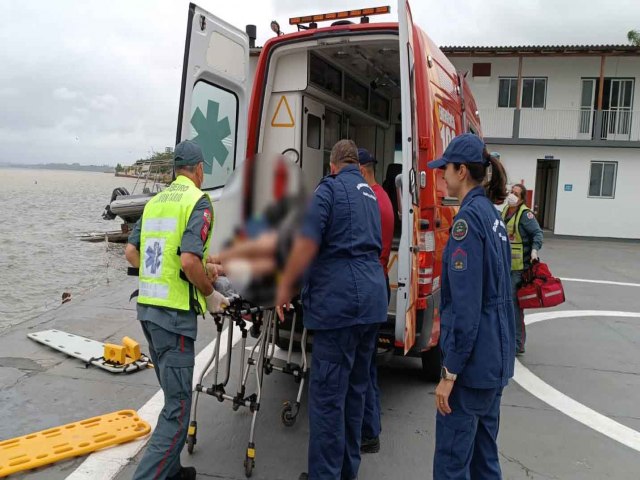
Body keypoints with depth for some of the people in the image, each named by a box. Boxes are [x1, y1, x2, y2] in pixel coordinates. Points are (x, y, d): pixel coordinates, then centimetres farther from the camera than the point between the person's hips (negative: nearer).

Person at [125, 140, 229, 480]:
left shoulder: (155, 201, 13)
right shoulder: (198, 202, -10)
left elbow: (131, 252, 15)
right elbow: (189, 261, -22)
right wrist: (209, 292, -6)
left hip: (147, 308, 9)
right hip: (175, 312, -8)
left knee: (174, 396, 21)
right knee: (177, 408, -2)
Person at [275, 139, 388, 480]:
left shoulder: (330, 188, -4)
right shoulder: (371, 194, 20)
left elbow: (307, 242, -15)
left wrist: (285, 286, -6)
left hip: (339, 299, -8)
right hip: (372, 300, 9)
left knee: (327, 395, -2)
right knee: (355, 389, 16)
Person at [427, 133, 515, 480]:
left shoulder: (469, 217, -17)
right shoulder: (492, 215, 11)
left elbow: (466, 304, -21)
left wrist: (449, 372, -17)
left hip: (472, 358, -10)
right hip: (495, 353, 10)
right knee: (484, 450, 20)